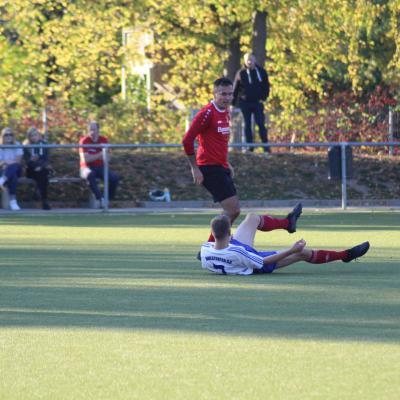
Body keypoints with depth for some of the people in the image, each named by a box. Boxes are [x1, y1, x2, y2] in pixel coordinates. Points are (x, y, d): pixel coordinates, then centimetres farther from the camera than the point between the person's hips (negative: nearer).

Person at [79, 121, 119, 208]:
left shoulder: (104, 140, 5)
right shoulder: (84, 141, -5)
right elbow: (85, 159, -15)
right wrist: (99, 155, -15)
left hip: (100, 167, 4)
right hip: (88, 168, -4)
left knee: (115, 177, -24)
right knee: (90, 175, -40)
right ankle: (99, 199, -42)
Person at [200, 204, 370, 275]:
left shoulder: (205, 249, -31)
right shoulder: (237, 254, -45)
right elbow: (265, 261, -27)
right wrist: (292, 250, -19)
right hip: (256, 265, -6)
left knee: (253, 217, 13)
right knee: (302, 253, 2)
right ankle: (346, 255, 22)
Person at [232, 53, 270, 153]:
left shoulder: (261, 72, 3)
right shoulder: (241, 73, 2)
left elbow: (266, 86, 9)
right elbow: (235, 89, 6)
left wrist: (263, 98, -3)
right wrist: (233, 103, 3)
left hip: (257, 102, -1)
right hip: (244, 103, 1)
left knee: (261, 124, -6)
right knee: (247, 125, 4)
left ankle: (266, 146, -5)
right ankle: (249, 146, 8)